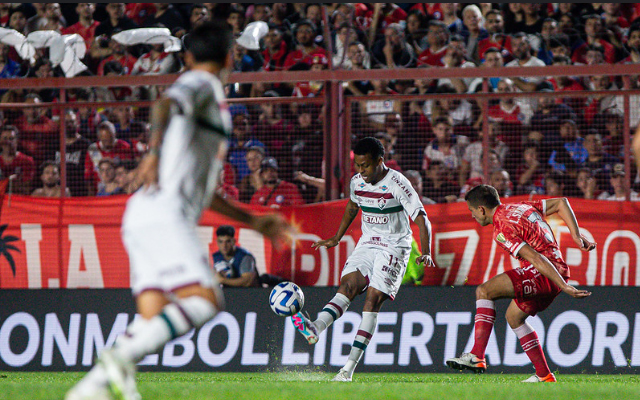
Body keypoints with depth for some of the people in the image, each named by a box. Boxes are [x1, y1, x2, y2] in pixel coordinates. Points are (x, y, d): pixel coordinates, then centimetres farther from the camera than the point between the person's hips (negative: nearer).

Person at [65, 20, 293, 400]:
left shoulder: (205, 95, 32)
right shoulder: (202, 85, 4)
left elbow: (200, 187, 37)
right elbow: (166, 104, -21)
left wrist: (254, 221, 39)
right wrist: (155, 150, -40)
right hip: (163, 213, -9)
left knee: (154, 320, -3)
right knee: (203, 300, -20)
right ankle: (120, 358, -32)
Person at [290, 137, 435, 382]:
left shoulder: (397, 184, -17)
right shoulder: (357, 182, 2)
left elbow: (421, 219, -19)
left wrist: (426, 253, -32)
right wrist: (337, 238, 29)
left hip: (394, 248, -6)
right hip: (367, 244, 6)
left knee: (373, 299, -16)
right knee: (348, 285, -18)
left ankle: (350, 368, -21)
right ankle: (316, 328, -43)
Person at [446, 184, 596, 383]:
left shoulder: (502, 230, -13)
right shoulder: (520, 207, 15)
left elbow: (537, 259, -20)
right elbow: (561, 202, 18)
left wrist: (564, 287, -22)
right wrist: (576, 235, 11)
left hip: (546, 275, -10)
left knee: (484, 291, -11)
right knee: (514, 316, 21)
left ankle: (477, 356, -18)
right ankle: (544, 375, 21)